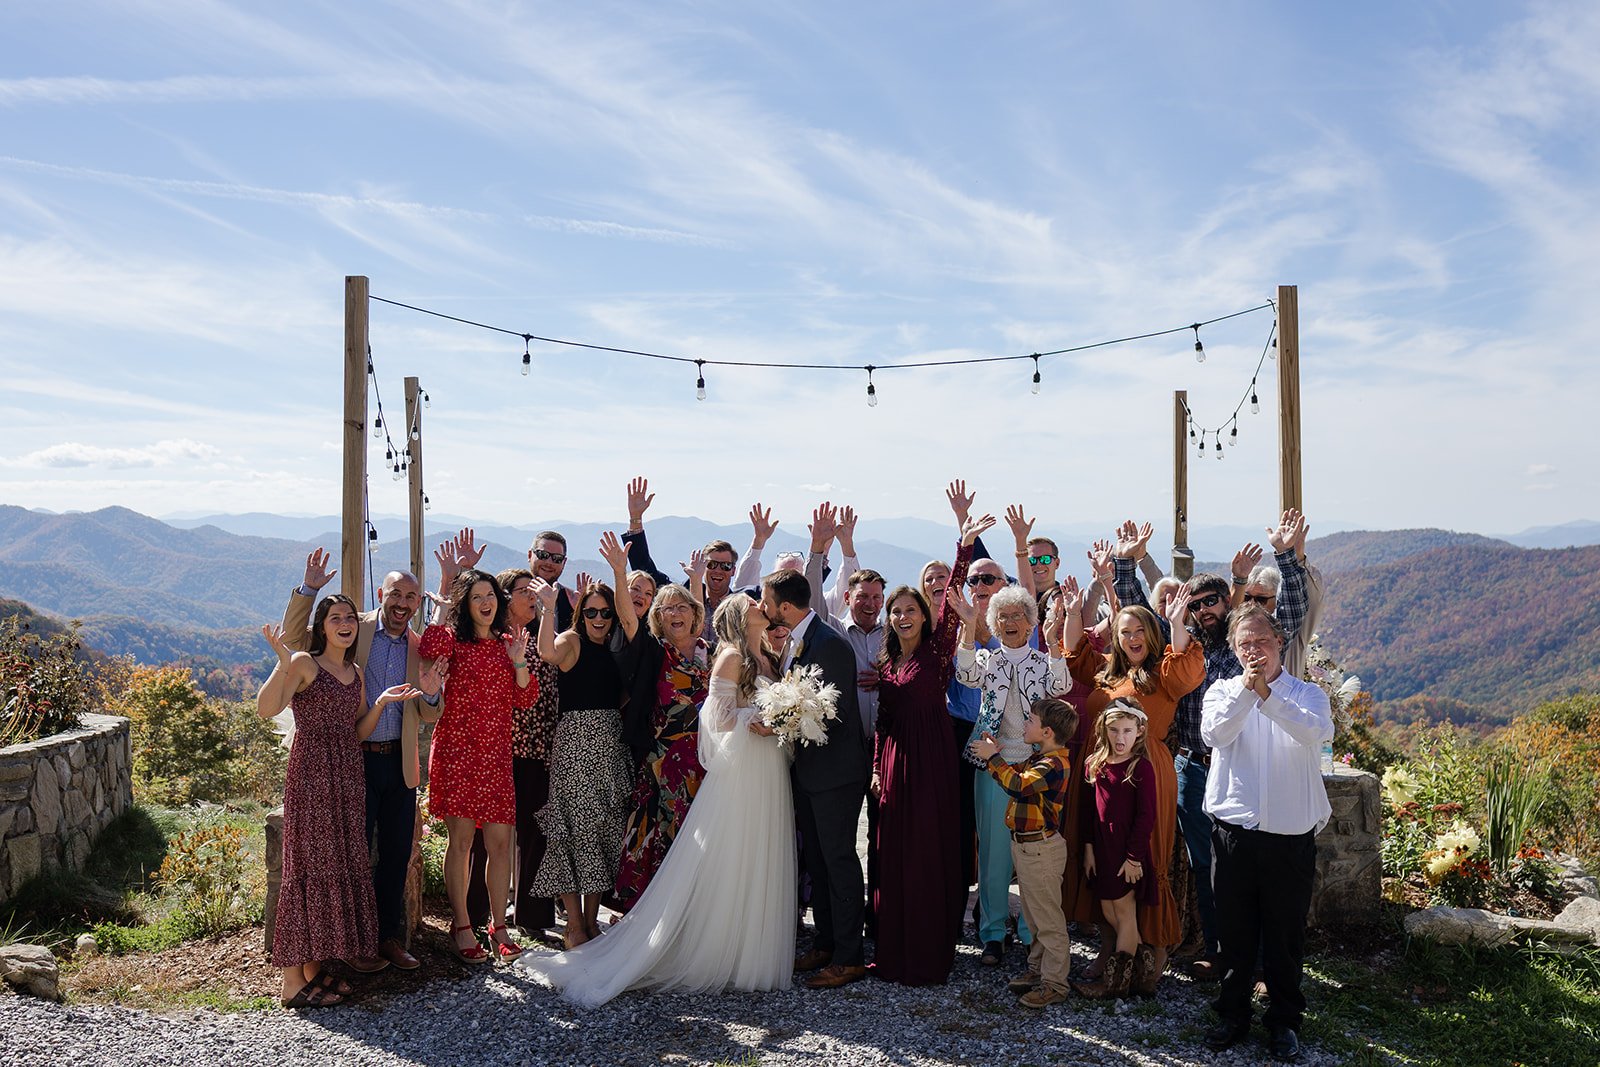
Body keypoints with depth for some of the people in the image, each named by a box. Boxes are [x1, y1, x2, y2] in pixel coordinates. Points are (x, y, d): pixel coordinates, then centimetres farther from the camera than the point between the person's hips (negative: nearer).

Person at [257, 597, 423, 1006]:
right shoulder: (304, 663, -4)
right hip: (311, 772, -7)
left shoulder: (355, 673, 16)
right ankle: (293, 981, -1)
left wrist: (382, 702, 3)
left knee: (341, 866, 8)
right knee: (309, 866, -7)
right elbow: (265, 709, -19)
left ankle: (314, 968, 17)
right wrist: (283, 661, -27)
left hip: (348, 774, 7)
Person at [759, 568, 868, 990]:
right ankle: (824, 944, 29)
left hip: (835, 770, -9)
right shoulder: (794, 641, 8)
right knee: (816, 859, 17)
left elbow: (836, 714, -23)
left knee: (839, 859, 0)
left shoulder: (830, 644, -21)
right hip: (808, 770, 9)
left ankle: (849, 958, 10)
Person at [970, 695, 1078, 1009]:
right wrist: (994, 753, 6)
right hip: (1025, 845, 10)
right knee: (1034, 915, 20)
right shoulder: (1038, 759, 10)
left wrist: (992, 758, -24)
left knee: (1048, 919, -1)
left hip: (1041, 849, -10)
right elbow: (1017, 774, 22)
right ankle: (1037, 969, 33)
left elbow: (1019, 785, -35)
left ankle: (1054, 984, 7)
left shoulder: (1054, 763, -22)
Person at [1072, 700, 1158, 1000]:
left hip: (1128, 853, -6)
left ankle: (1117, 980, 11)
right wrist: (1088, 847, 7)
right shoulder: (1095, 764, 5)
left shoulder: (1141, 768, -12)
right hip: (1102, 850, 6)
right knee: (1108, 912, 13)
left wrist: (1134, 857, -13)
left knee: (1125, 912, 4)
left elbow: (1146, 816, -12)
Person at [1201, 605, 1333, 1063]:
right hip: (1233, 829, 1)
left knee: (1286, 933, 8)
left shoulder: (1307, 694, 4)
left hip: (1291, 834, -1)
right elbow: (1214, 734, -15)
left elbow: (1317, 733, -19)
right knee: (1234, 928, 9)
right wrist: (1246, 688, -26)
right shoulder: (1223, 691, 6)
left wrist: (1267, 693, -29)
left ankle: (1285, 1020, 24)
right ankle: (1233, 1014, 25)